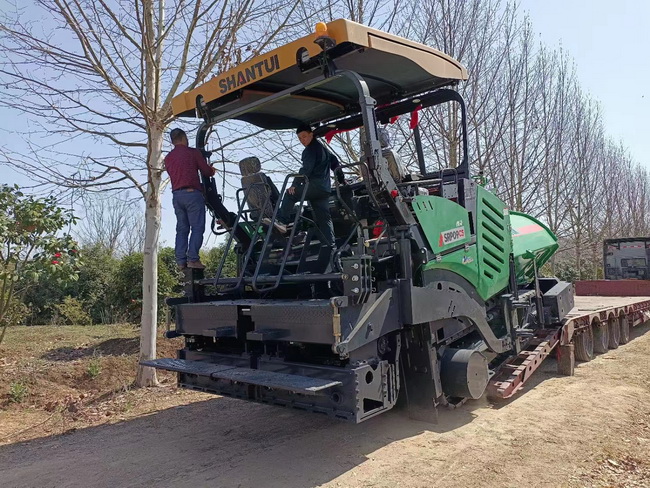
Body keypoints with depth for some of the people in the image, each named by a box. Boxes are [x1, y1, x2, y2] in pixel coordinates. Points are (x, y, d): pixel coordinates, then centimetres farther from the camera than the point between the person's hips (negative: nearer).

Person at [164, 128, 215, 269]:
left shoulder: (168, 158, 16)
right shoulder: (193, 152, -1)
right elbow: (206, 171, -1)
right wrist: (212, 170, 23)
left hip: (177, 195, 6)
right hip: (192, 193, -6)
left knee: (182, 228, 8)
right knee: (197, 227, -5)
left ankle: (181, 260, 4)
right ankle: (193, 259, -13)